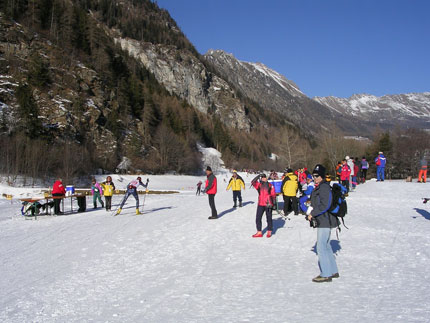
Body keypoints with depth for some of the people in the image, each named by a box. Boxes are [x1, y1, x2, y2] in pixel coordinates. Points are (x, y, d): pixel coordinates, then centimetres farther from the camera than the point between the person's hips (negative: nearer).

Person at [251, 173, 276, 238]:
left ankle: (269, 232, 19)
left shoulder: (270, 185, 4)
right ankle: (259, 232, 10)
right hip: (260, 204, 2)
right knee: (258, 218, 1)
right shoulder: (259, 185, 7)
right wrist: (258, 176, -16)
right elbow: (253, 182, -11)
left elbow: (273, 195, 3)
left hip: (268, 205, -2)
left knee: (269, 218, 6)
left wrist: (273, 203, -7)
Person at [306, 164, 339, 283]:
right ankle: (333, 271, 27)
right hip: (322, 221, 11)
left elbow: (325, 205, -23)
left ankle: (326, 274, -2)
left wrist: (312, 213, -16)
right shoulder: (319, 187, 16)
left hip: (325, 221, -11)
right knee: (326, 246, 17)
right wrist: (311, 209, 7)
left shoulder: (324, 187, -16)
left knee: (321, 247, -7)